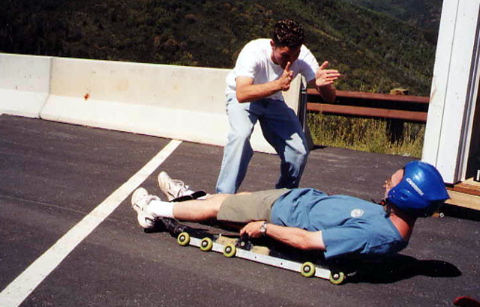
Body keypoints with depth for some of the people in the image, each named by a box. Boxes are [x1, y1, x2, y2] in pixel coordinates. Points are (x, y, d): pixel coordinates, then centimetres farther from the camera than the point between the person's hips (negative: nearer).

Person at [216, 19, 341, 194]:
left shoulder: (303, 56, -24)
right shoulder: (254, 52, -34)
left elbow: (330, 98, -24)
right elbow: (241, 94, -49)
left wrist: (322, 84, -48)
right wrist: (278, 84, -61)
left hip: (273, 101, 4)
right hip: (242, 100, -4)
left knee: (299, 151, -9)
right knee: (241, 134, -34)